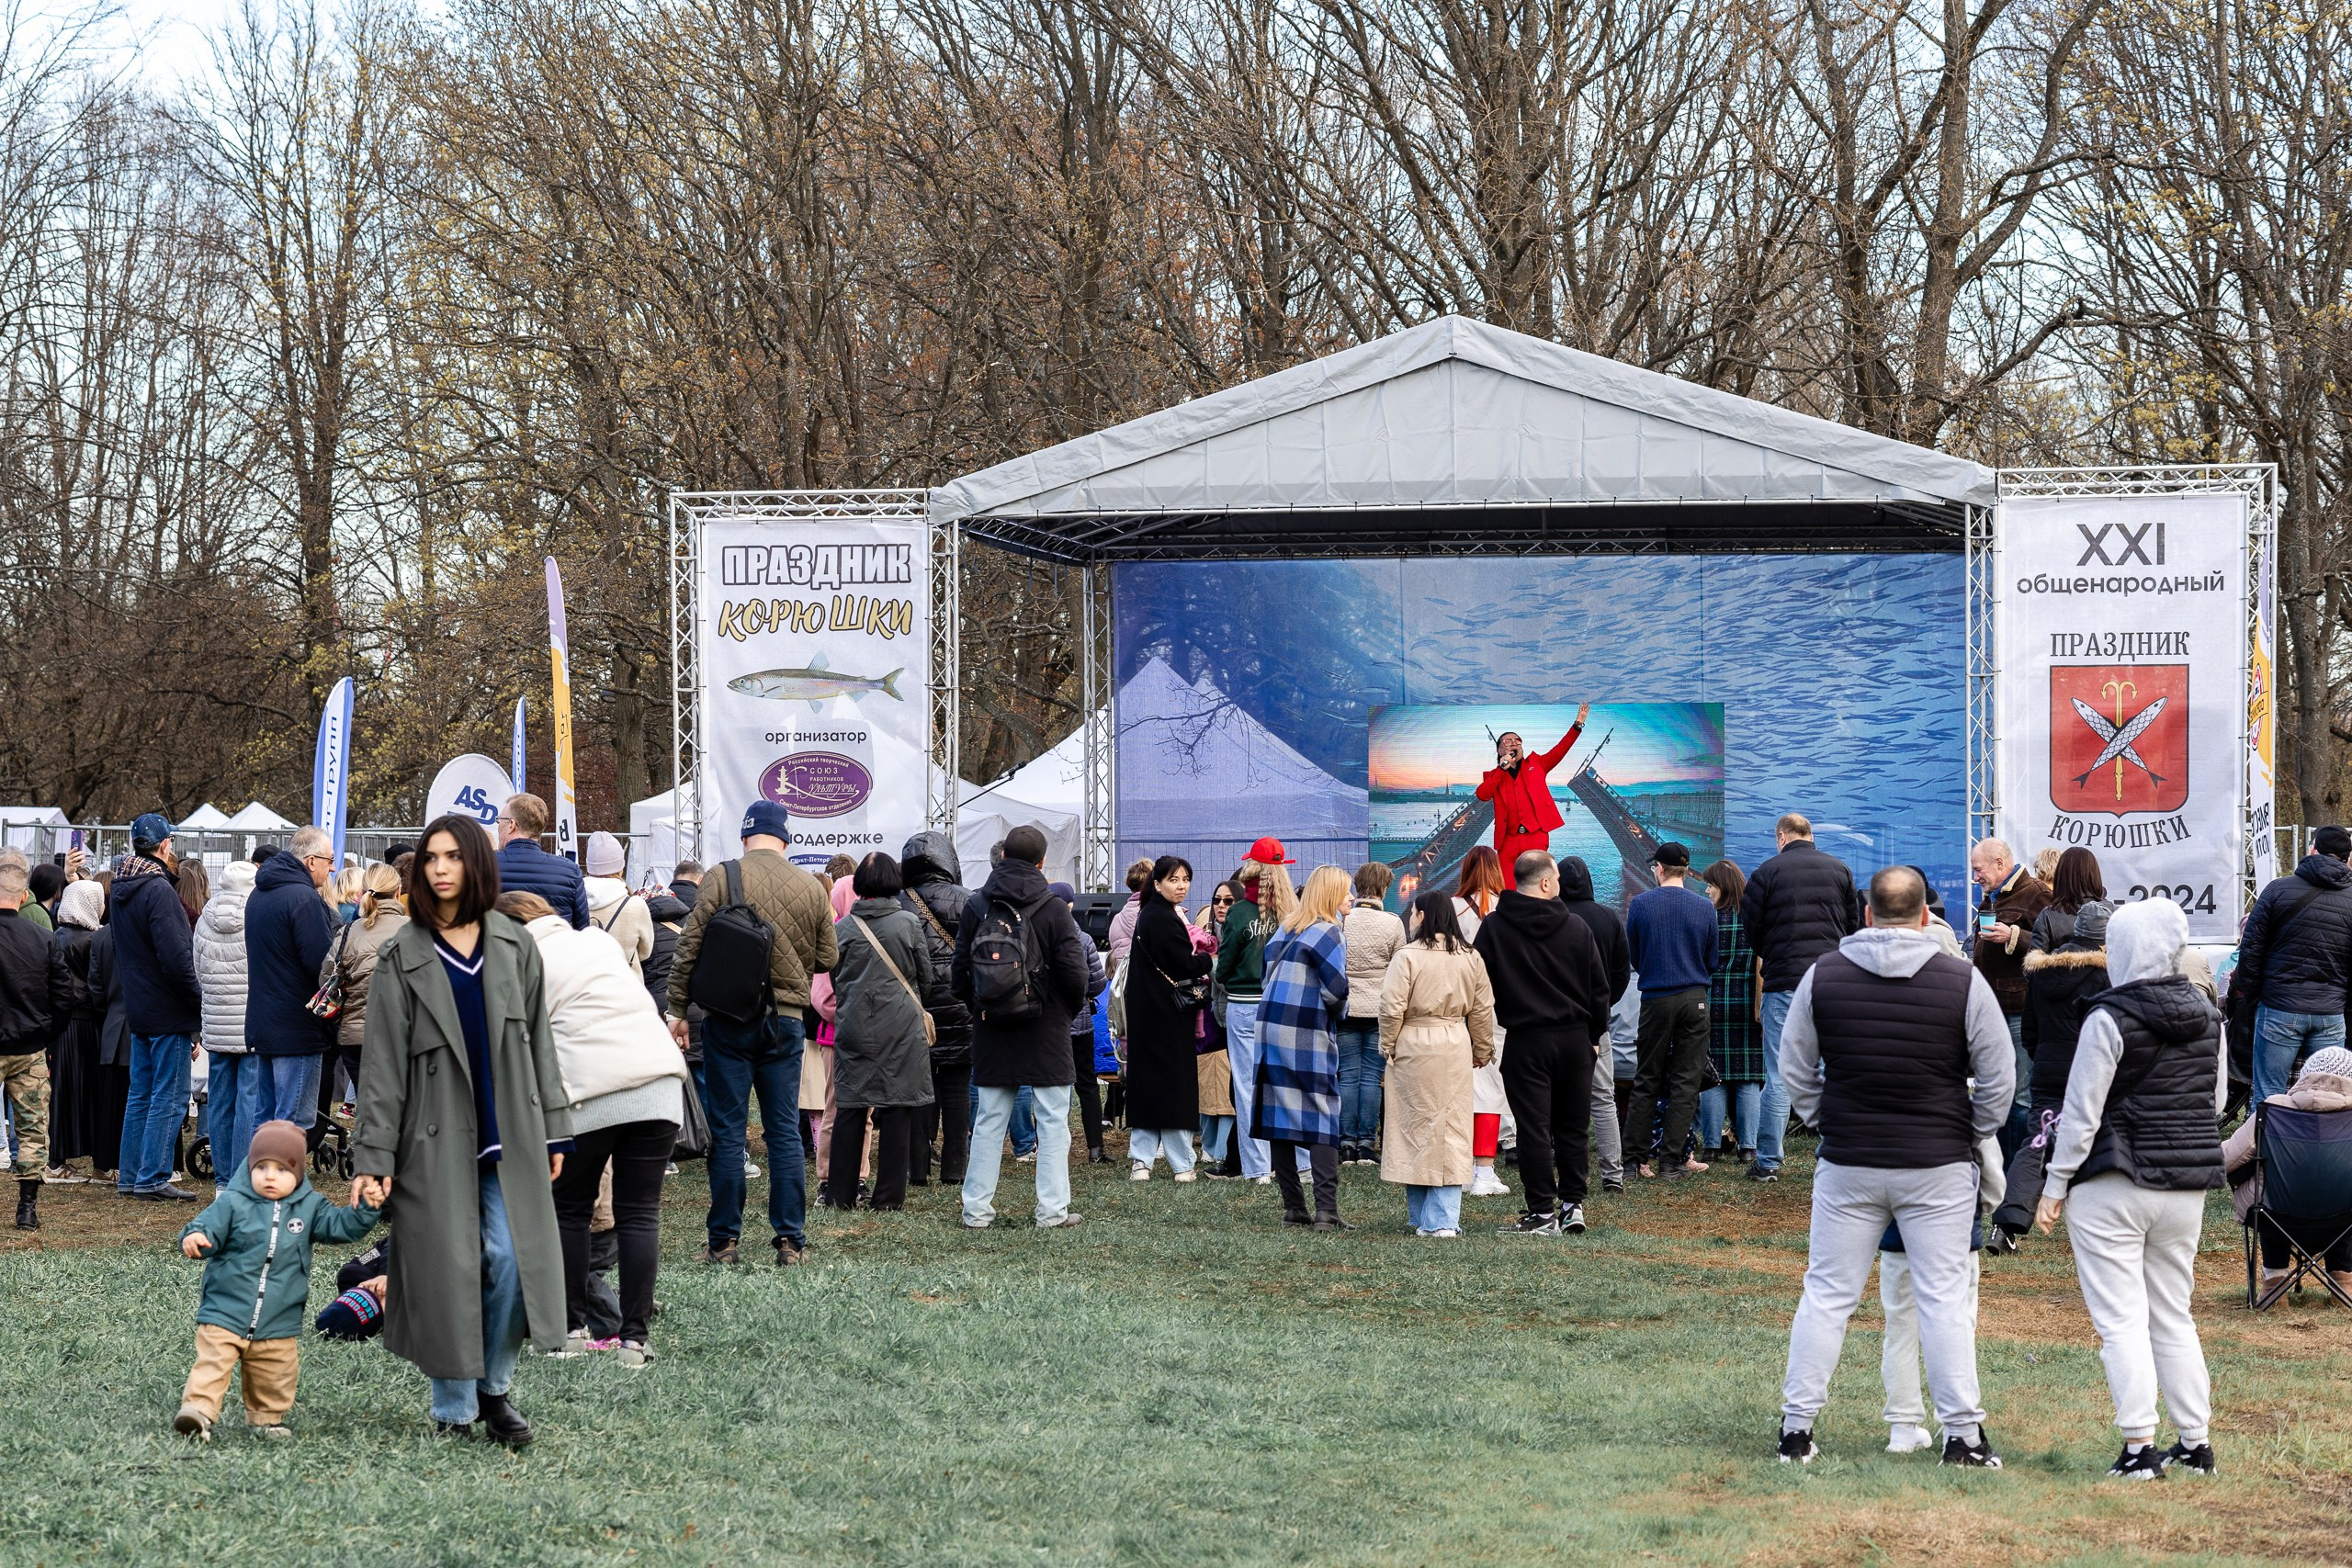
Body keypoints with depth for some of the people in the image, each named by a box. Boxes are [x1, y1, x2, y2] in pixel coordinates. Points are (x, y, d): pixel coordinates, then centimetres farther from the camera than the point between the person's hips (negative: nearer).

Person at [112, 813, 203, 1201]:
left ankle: (130, 1176, 17)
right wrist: (200, 1003, -14)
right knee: (169, 1097, -4)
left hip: (137, 1009, 9)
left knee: (141, 1093, 14)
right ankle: (153, 1178, -5)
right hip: (168, 1011, -9)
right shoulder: (158, 890, -18)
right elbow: (176, 958, -22)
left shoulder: (119, 890, 11)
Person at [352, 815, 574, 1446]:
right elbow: (382, 1062, -4)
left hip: (508, 1135, 2)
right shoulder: (402, 958, -1)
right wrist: (373, 1157, -10)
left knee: (512, 1260, -7)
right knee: (448, 1271, -2)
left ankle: (495, 1388, 13)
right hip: (436, 1138, -2)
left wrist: (553, 1130, 8)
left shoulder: (514, 947, 7)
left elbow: (539, 1041, 11)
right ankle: (455, 1410, 10)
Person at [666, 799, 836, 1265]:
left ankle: (723, 1240, 4)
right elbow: (827, 958, 11)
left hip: (728, 1021, -2)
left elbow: (689, 948, -7)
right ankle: (791, 1240, 6)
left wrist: (678, 1009, -1)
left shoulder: (722, 880, -6)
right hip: (786, 1022, 2)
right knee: (785, 1131, 7)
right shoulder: (811, 888, 3)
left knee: (727, 1131, 2)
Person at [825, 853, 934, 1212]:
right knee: (896, 1109, 2)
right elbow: (925, 976, 5)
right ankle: (888, 1197, 1)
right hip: (901, 1028, -1)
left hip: (853, 1028, 2)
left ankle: (843, 1195, 9)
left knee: (849, 1108, 7)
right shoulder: (908, 924, -4)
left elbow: (835, 977, 7)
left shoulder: (843, 927, -2)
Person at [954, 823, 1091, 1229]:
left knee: (989, 1120, 8)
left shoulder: (976, 906, 2)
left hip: (991, 1029, 3)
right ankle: (1052, 1209, 0)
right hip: (1045, 1029, -3)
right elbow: (1074, 971, -10)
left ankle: (976, 1207, 8)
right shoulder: (1052, 909, -8)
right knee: (1052, 1119, 3)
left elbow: (960, 969, 4)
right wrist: (1073, 1005, 8)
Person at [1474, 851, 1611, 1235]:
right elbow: (1599, 988, 6)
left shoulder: (1493, 927, -4)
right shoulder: (1577, 927, 1)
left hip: (1526, 1041, -2)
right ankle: (1572, 1204, 14)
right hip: (1575, 1039, 2)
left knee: (1534, 1128, -1)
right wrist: (1595, 1033, 18)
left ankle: (1543, 1212, -2)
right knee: (1573, 1126, 12)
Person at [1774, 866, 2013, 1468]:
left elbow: (1794, 1070, 7)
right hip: (1939, 1168, -1)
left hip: (1847, 1166, 1)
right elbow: (1999, 1076, -1)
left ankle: (1797, 1426, 10)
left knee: (1827, 1293, 8)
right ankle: (1962, 1431, 5)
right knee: (1943, 1296, 4)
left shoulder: (1823, 976, -1)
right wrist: (1974, 1137, 13)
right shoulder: (1962, 980, -6)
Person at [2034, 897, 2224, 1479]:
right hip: (2187, 1186, 6)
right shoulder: (2207, 1016, 5)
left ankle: (2139, 1447, -8)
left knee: (2121, 1319, -3)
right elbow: (2218, 1099, 16)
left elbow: (2082, 1110, -12)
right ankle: (2197, 1441, 16)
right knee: (2174, 1316, 16)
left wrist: (2054, 1186, -4)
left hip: (2112, 1189, -6)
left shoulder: (2110, 1019, -14)